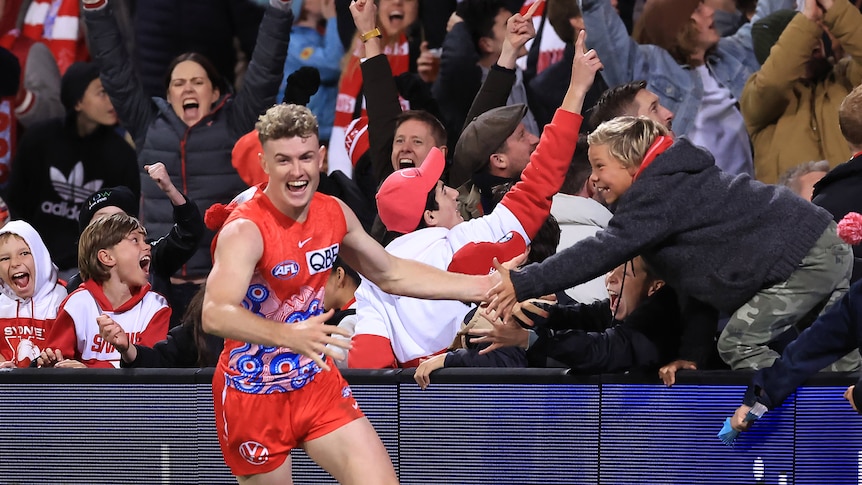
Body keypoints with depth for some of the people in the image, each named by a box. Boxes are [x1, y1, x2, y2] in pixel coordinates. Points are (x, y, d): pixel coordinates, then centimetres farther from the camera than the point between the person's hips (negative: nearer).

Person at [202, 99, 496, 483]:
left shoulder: (334, 214, -2)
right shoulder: (246, 230, -24)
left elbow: (391, 274, 14)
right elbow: (215, 315, -38)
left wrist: (483, 287, 10)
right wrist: (289, 335, -53)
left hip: (317, 383, 6)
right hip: (254, 394, -5)